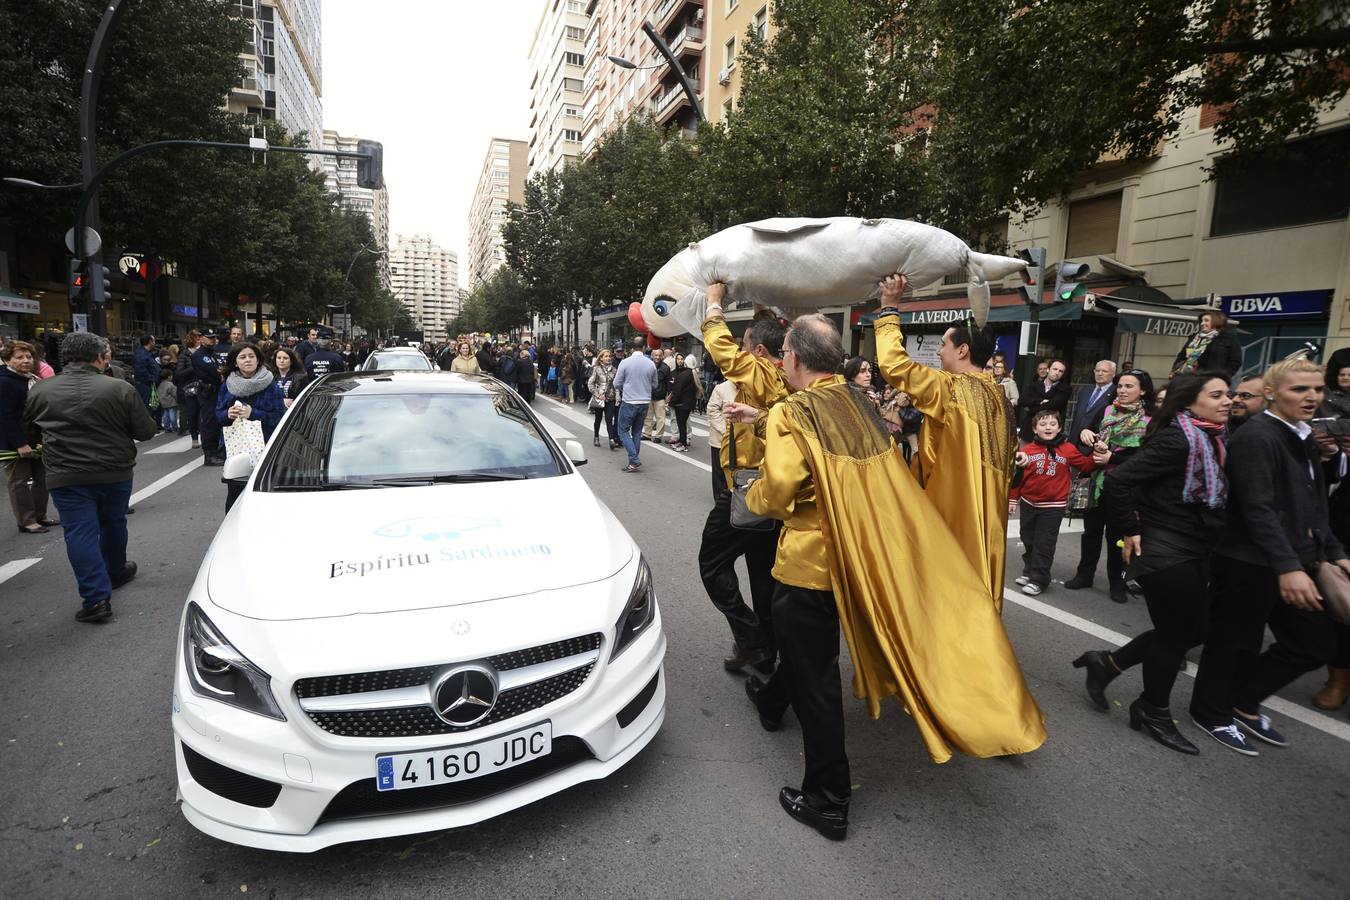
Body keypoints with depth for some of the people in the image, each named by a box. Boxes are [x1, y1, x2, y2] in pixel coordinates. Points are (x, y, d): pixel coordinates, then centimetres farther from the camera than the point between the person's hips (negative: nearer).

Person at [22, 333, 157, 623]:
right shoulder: (120, 389, -12)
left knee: (80, 533, 2)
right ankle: (116, 573, 40)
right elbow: (146, 431, -7)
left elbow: (31, 433, 12)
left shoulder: (40, 391, -2)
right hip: (115, 473, 0)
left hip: (66, 477, 0)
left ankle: (96, 598, -3)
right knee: (113, 524, 20)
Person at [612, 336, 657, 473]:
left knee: (623, 431, 6)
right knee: (637, 432, 15)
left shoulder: (625, 362, -11)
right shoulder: (651, 364, -2)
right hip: (645, 402, 4)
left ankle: (634, 461, -6)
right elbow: (654, 385, 9)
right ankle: (634, 463, 18)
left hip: (629, 402, -4)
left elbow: (617, 384, -5)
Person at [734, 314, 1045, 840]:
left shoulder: (792, 413, -19)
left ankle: (828, 800, 18)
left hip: (810, 561, -8)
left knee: (815, 678, 5)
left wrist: (753, 494, -2)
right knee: (807, 641, 30)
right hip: (856, 555, 8)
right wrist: (764, 423, 21)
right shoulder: (857, 402, 3)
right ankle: (773, 701, 56)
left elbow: (776, 494, -24)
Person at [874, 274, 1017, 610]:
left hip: (955, 510, -8)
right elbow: (1007, 458, 16)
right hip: (986, 512, 8)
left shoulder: (951, 388, -17)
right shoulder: (998, 395, 9)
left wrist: (889, 309, -10)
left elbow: (893, 363, -21)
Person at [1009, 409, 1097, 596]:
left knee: (1044, 544, -1)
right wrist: (1012, 499, 3)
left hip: (1053, 507, -2)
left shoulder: (1068, 449, -4)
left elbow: (1086, 465, 3)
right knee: (1028, 540, 15)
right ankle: (1029, 571, 32)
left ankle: (1038, 579, 7)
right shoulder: (1027, 450, -3)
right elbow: (1017, 477, 1)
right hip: (1028, 503, 2)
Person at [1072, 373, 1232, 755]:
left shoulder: (1209, 440, 10)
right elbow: (1119, 479, -27)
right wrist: (1129, 532, -19)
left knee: (1192, 629, 16)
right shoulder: (1176, 440, -19)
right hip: (1165, 554, -9)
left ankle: (1106, 663, 25)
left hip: (1192, 554, 9)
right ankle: (1155, 714, 23)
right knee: (1175, 635, 3)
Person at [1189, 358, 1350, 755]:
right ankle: (1211, 713, 25)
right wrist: (1287, 567, -29)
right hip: (1251, 564, -9)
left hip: (1294, 563, 9)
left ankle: (1243, 701, 30)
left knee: (1316, 644, 13)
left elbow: (1314, 508, 22)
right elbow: (1259, 510, -24)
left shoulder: (1304, 439, 14)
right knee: (1236, 642, 5)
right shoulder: (1256, 437, -17)